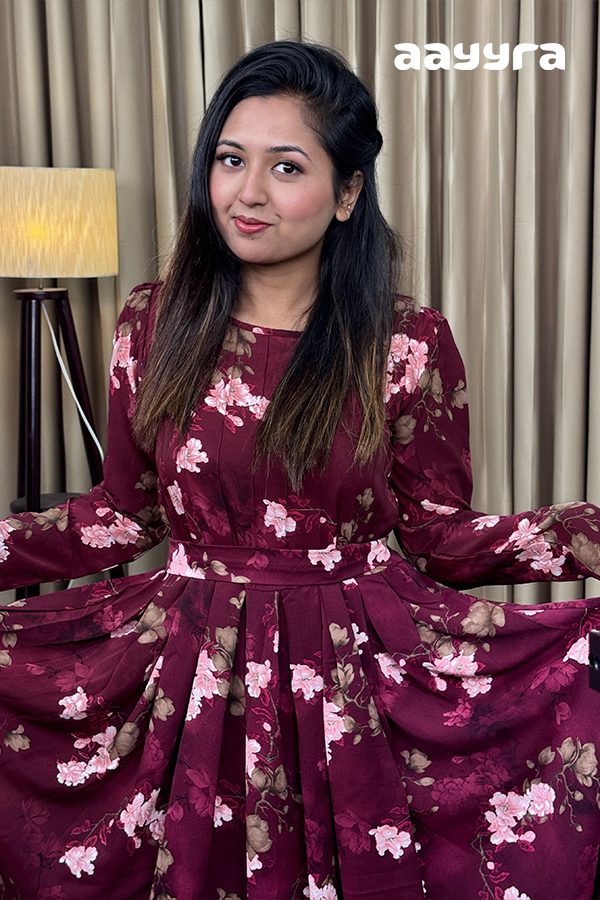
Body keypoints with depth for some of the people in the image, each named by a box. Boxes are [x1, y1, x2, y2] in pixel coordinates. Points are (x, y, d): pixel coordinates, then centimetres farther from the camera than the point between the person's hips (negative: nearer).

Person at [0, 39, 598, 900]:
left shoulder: (410, 343, -8)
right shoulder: (155, 321, -2)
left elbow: (439, 531, -4)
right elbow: (124, 511, 5)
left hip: (357, 678, -1)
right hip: (190, 675, 2)